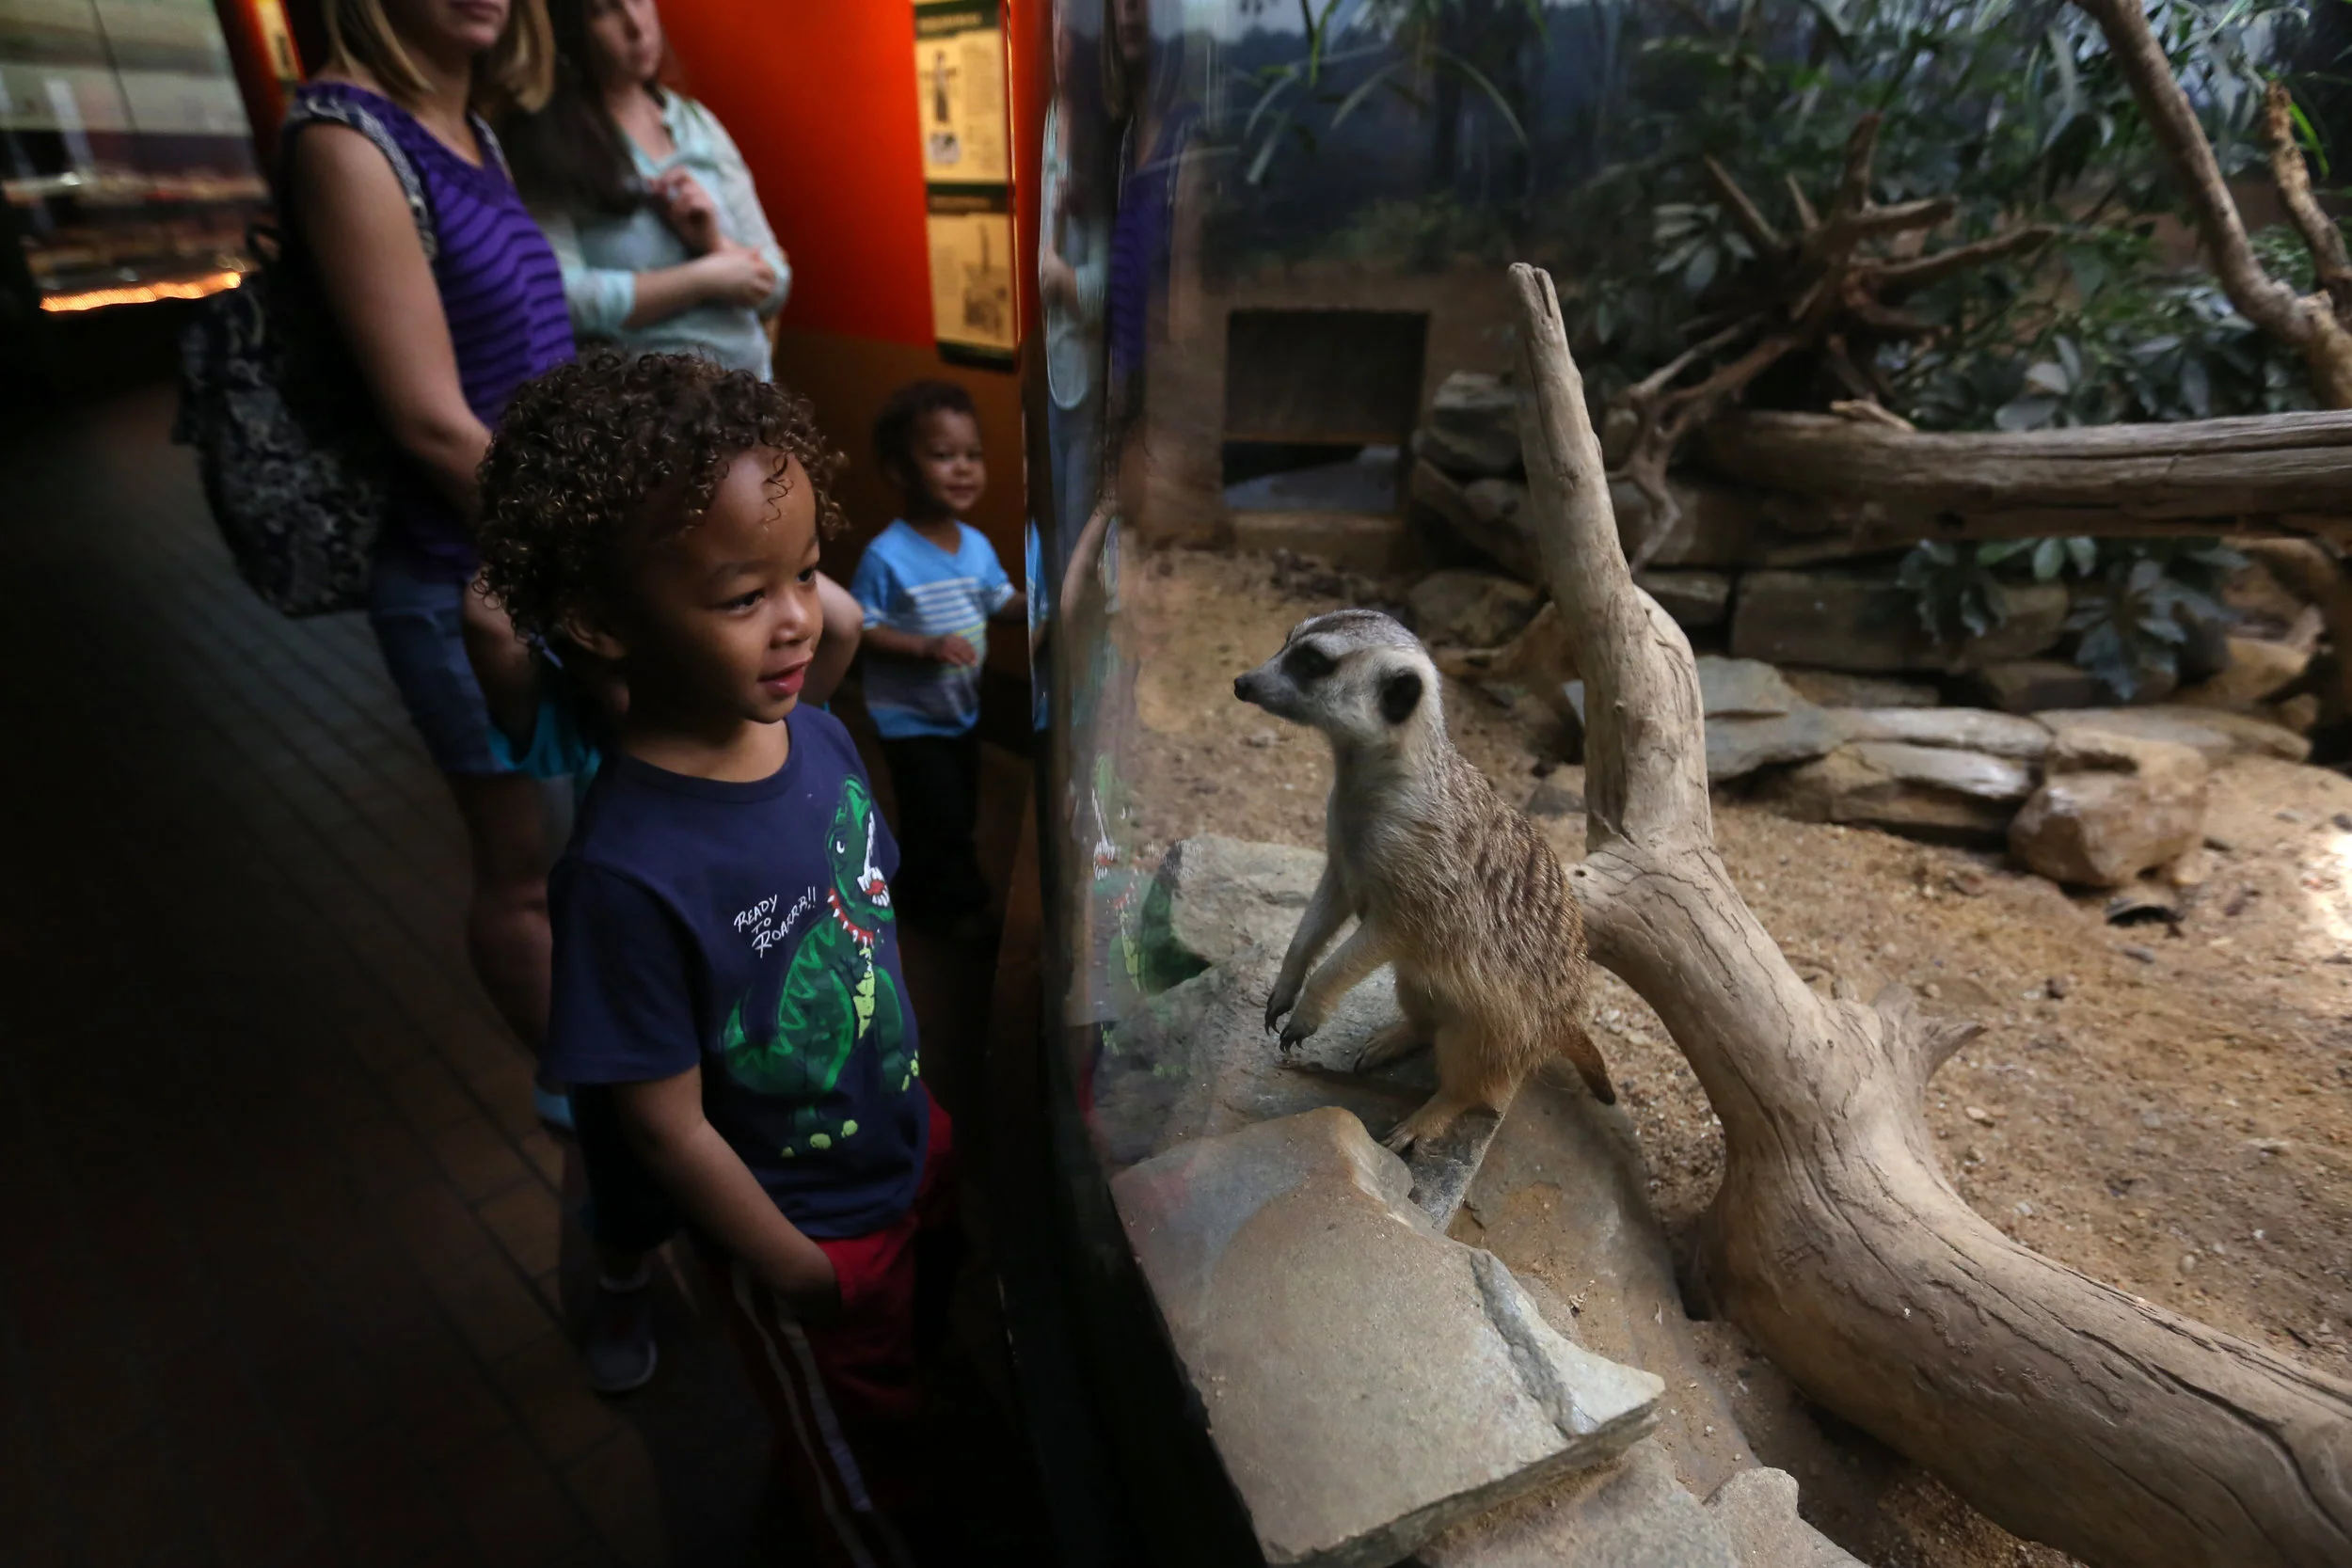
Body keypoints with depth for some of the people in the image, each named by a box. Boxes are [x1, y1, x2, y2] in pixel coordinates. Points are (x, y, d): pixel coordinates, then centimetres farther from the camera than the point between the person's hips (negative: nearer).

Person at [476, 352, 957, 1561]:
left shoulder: (820, 737, -15)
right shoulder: (628, 870, -34)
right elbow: (666, 1128, -24)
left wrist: (924, 1106, 9)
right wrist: (806, 1282, -12)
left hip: (912, 1153, 6)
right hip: (809, 1234, -6)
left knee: (925, 1347, 34)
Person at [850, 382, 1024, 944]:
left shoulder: (977, 545, -6)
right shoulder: (887, 555, -25)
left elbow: (1001, 601, 7)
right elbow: (861, 629, -21)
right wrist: (927, 648, -32)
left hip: (963, 709, 7)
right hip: (909, 718, -7)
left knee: (960, 814, 21)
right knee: (941, 817, 0)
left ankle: (932, 890, 45)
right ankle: (957, 900, 26)